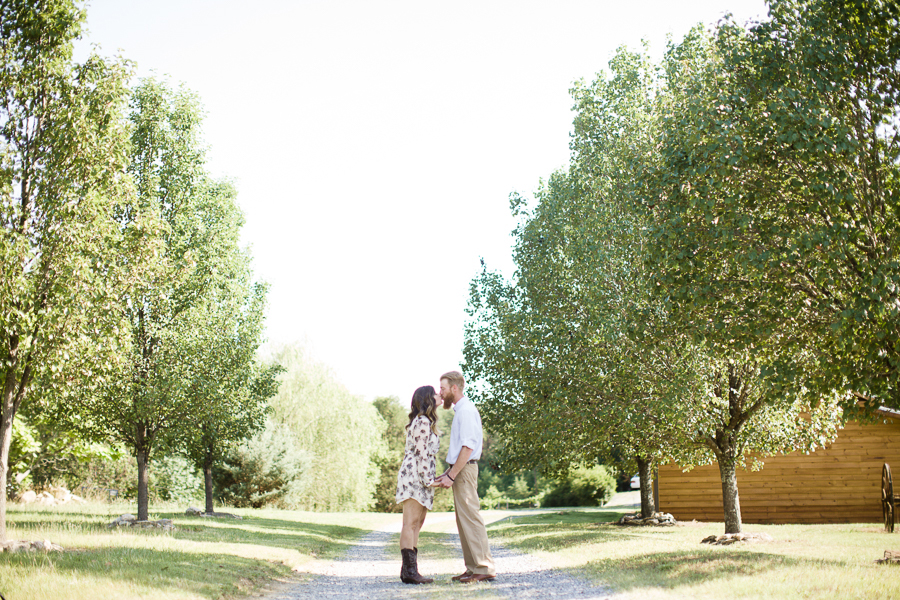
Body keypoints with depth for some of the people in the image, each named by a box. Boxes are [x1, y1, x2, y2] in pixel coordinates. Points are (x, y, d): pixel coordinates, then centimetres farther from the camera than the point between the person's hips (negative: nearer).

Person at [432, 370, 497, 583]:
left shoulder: (466, 411, -12)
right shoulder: (460, 410, 18)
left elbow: (467, 448, -19)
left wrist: (451, 475, -19)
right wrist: (448, 474, 17)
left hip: (464, 470, -10)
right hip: (459, 470, 10)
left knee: (471, 518, -9)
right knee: (463, 520, 11)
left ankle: (484, 568, -7)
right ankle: (472, 568, 14)